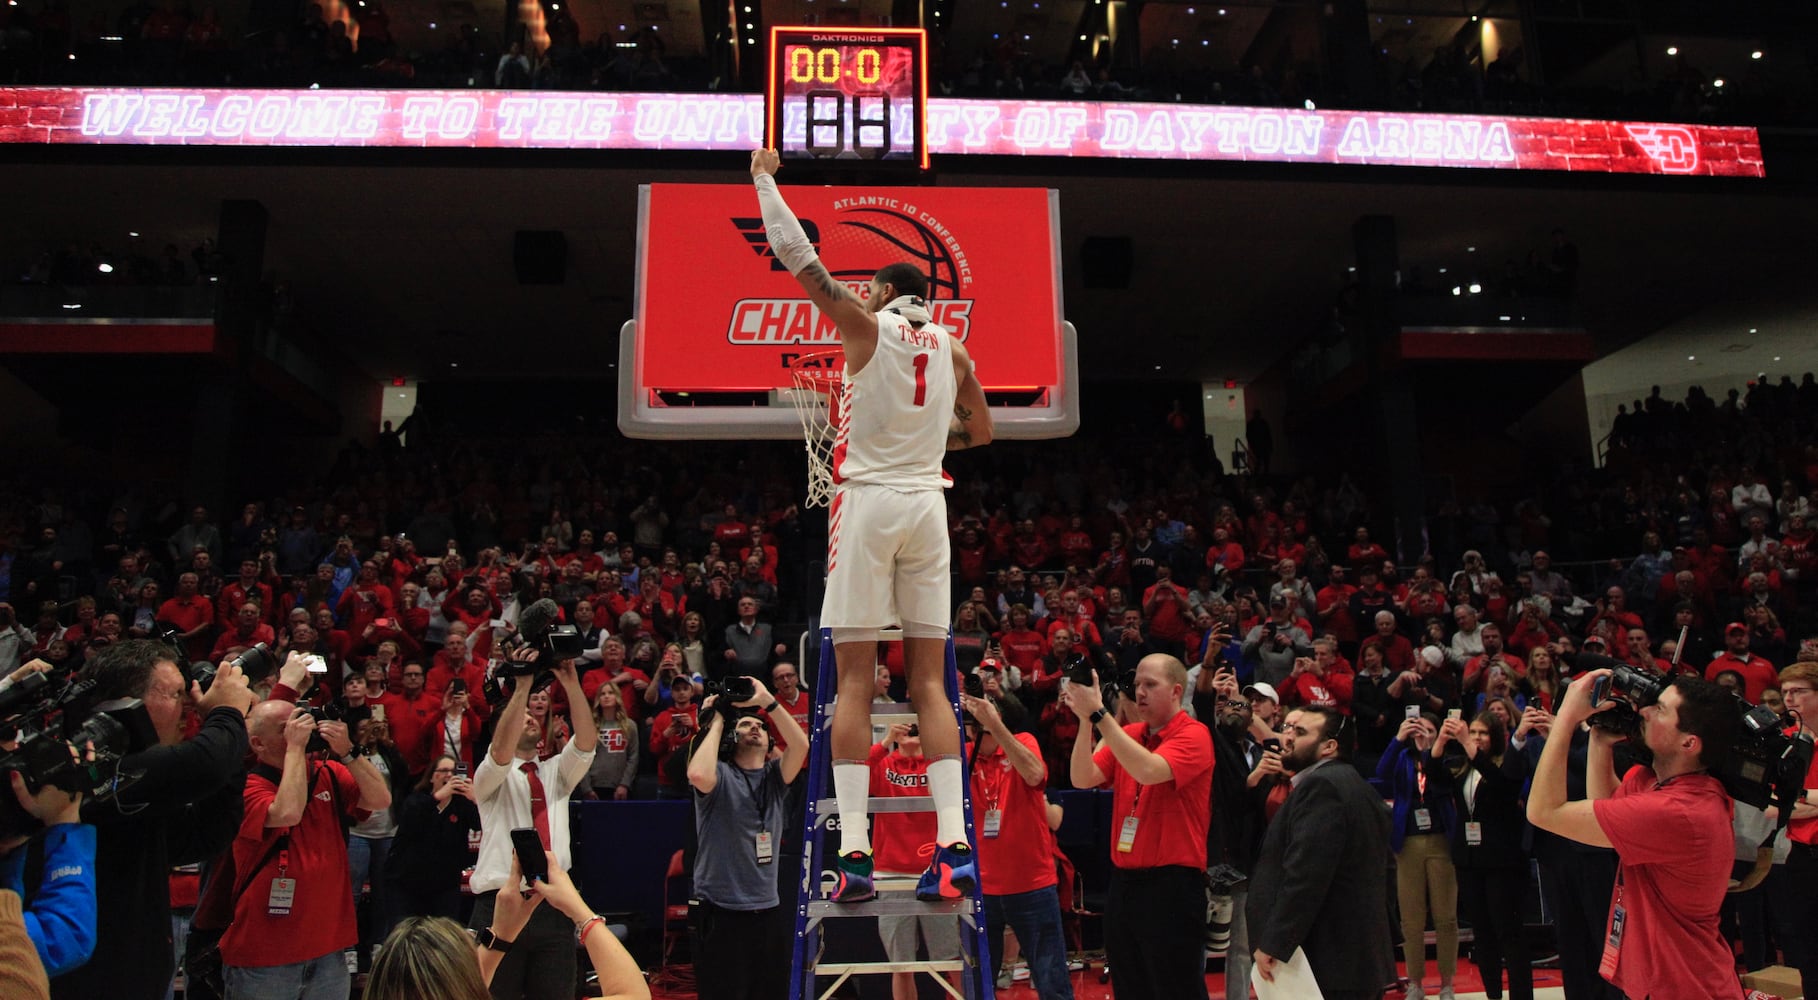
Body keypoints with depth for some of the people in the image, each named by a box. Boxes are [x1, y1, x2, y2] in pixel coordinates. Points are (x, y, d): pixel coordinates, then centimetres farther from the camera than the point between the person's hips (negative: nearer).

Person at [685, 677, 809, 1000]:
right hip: (720, 910, -5)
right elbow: (698, 774, -28)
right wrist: (716, 722, -13)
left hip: (769, 909, 5)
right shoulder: (721, 774, -5)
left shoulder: (775, 776, 7)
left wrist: (766, 700, -12)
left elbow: (801, 745, -10)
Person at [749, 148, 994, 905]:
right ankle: (954, 848, -1)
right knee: (929, 683, 5)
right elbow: (981, 433, 22)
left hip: (866, 501, -4)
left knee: (855, 680, -1)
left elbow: (797, 256, 4)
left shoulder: (865, 325, 1)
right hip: (927, 506, 4)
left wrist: (763, 176, 16)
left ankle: (854, 852, -3)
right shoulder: (952, 348, 14)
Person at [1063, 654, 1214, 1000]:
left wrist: (1098, 714, -26)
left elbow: (1148, 771, -26)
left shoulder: (1193, 735, -9)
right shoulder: (1127, 735, 9)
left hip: (1172, 884, -6)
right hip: (1124, 880, 7)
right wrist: (1085, 721, -14)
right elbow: (1083, 778, -1)